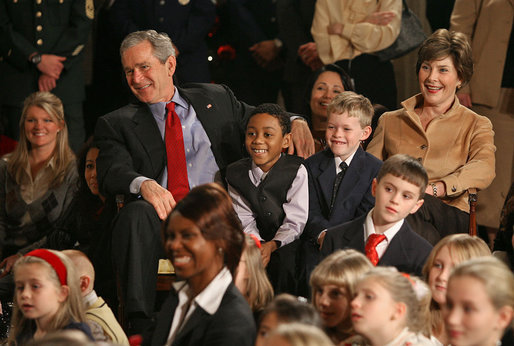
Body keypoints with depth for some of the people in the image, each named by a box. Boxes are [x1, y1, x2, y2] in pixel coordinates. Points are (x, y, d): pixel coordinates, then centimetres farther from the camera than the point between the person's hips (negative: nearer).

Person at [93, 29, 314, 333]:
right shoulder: (118, 124, 17)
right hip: (160, 218, 0)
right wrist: (143, 183, -24)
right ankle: (139, 323, -39)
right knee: (135, 214, -35)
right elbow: (111, 174, 0)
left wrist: (295, 122, 6)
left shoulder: (216, 99, 24)